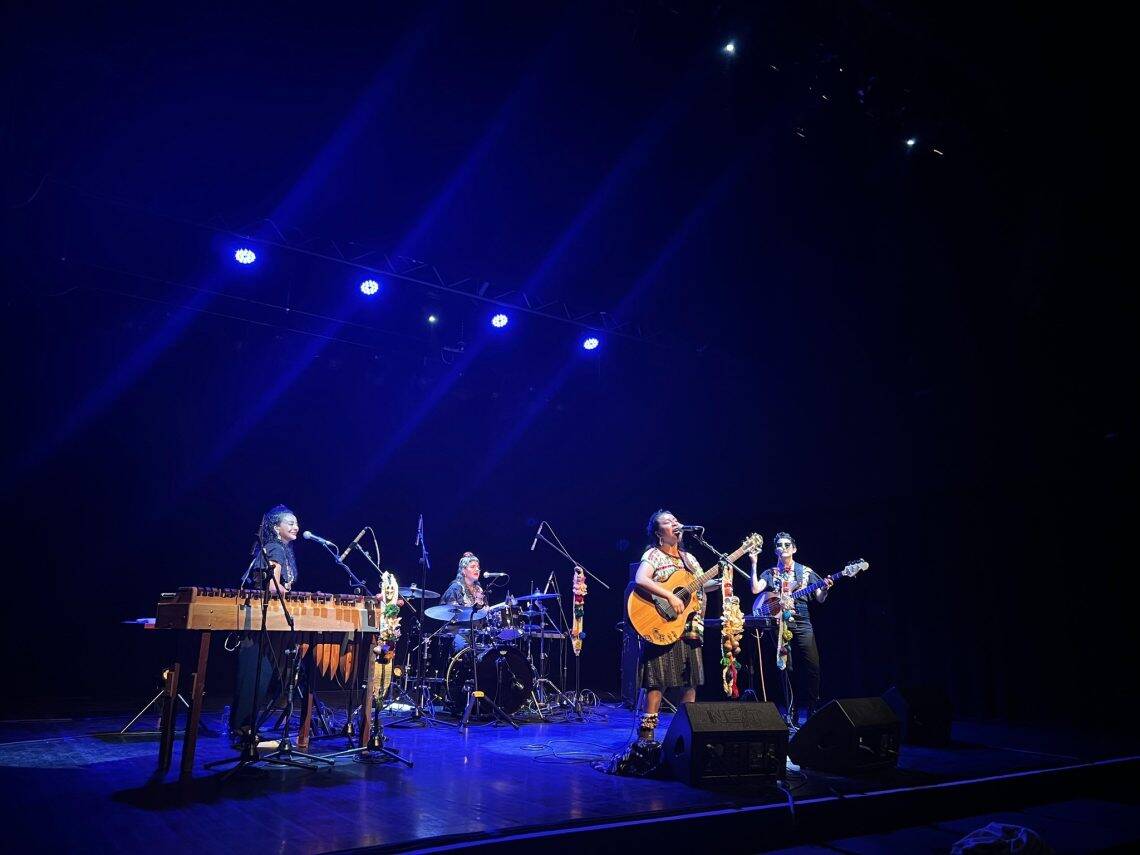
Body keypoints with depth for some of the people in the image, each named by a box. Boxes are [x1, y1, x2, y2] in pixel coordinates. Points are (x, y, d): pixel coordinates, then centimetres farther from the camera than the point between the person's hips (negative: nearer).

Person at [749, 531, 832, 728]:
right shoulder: (770, 573, 11)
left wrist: (825, 588, -13)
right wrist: (753, 565, -12)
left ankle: (812, 710, 7)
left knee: (812, 667, -9)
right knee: (787, 669, 1)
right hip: (779, 624, 0)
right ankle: (792, 713, 10)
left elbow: (820, 599, 9)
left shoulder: (806, 572, 12)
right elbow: (755, 589, -6)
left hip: (801, 623, 0)